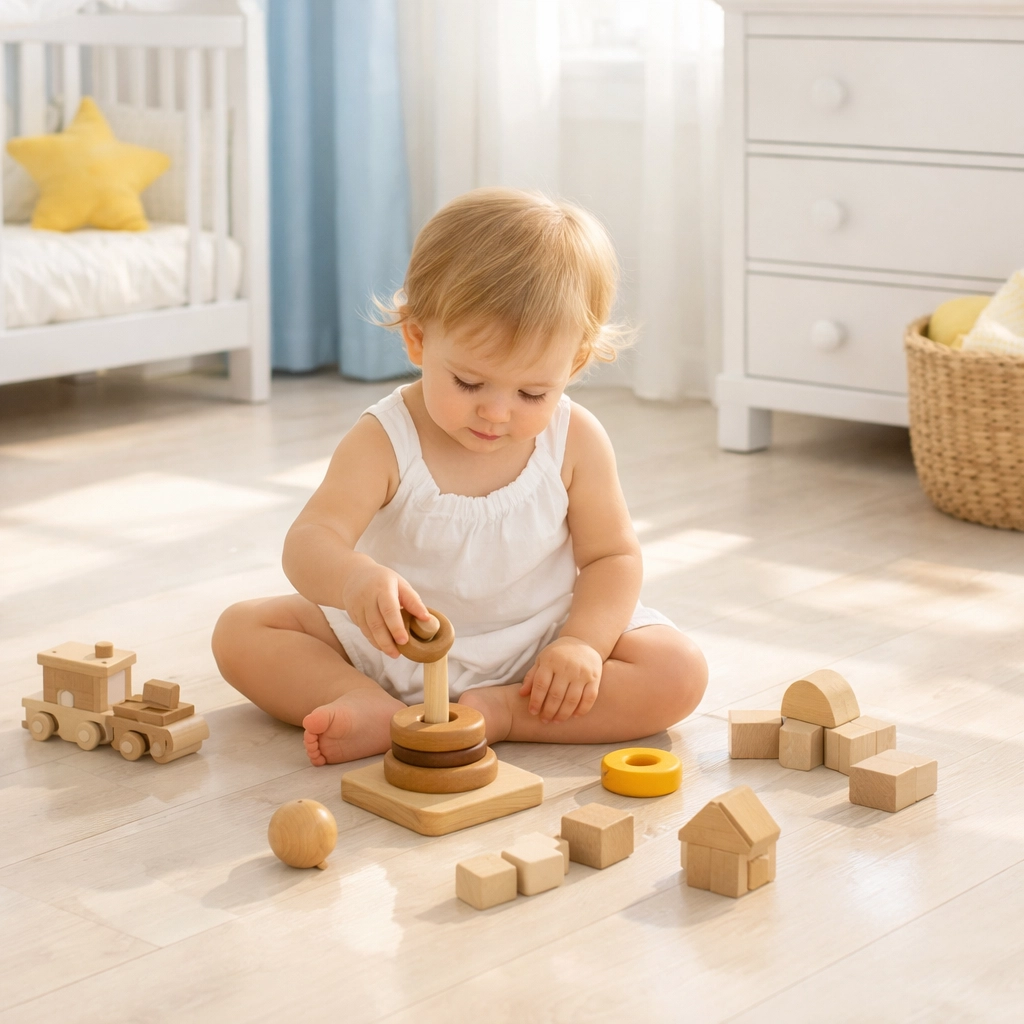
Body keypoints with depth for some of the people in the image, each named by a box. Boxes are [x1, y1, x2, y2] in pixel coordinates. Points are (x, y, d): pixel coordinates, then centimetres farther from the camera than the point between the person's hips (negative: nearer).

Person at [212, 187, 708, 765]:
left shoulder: (576, 442, -11)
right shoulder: (385, 441, -17)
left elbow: (612, 555, -4)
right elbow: (310, 541, -28)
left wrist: (583, 642, -23)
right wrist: (355, 579, -52)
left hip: (536, 652, 0)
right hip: (393, 647, 0)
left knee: (680, 673, -23)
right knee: (241, 631, -13)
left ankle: (490, 713, -26)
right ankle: (379, 711, -30)